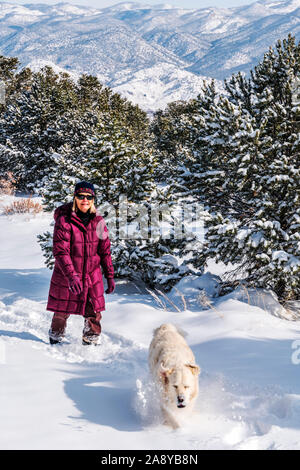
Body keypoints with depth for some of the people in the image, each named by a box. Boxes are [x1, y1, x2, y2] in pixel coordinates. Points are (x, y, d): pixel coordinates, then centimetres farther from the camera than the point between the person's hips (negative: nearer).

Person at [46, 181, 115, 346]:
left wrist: (110, 276, 6)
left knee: (94, 313, 3)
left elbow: (105, 250, 7)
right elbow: (60, 251, -19)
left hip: (92, 276, 3)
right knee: (62, 312, 10)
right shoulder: (64, 220, -13)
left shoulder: (98, 221, 1)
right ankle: (55, 340, 35)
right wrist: (71, 275, -30)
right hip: (65, 276, -3)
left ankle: (91, 342, 25)